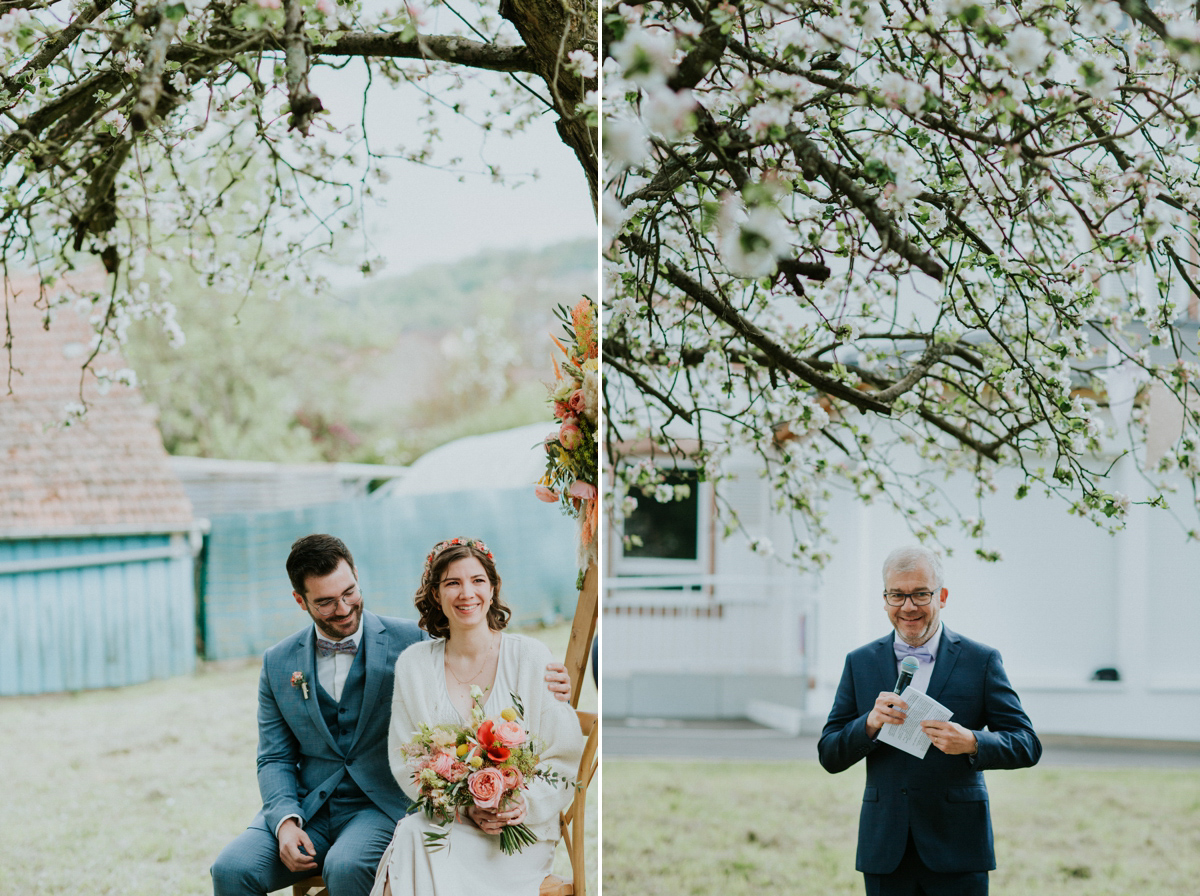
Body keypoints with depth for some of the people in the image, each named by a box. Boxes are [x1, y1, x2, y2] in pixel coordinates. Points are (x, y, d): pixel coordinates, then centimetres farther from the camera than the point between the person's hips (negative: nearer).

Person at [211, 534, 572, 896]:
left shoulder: (410, 641, 0)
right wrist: (286, 820, -9)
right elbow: (275, 759, 10)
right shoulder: (278, 663, 9)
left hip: (383, 806, -3)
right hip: (306, 809, 3)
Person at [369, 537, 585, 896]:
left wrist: (526, 802, -16)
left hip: (520, 828, -2)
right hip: (444, 819, 2)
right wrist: (465, 807, -12)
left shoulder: (531, 657, 1)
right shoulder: (414, 664, 6)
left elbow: (566, 755, 2)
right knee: (411, 836, -33)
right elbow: (406, 761, 4)